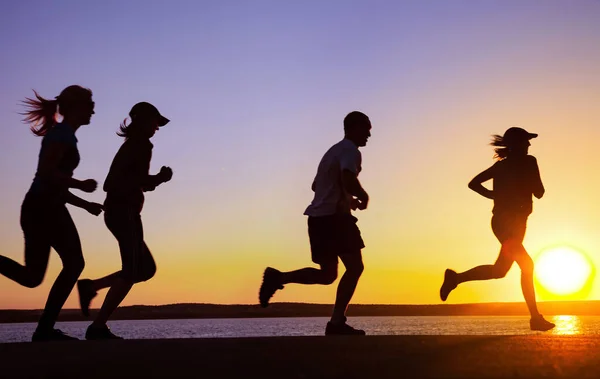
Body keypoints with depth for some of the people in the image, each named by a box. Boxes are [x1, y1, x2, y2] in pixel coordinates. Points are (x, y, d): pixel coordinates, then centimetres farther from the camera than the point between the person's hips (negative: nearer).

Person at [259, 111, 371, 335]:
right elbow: (348, 180, -25)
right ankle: (337, 323, -13)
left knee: (328, 274, 12)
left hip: (319, 216, 9)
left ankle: (278, 277, -1)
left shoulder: (335, 150, 25)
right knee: (355, 266, -7)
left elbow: (316, 186, 32)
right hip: (334, 216, -9)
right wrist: (363, 196, -5)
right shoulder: (350, 150, -6)